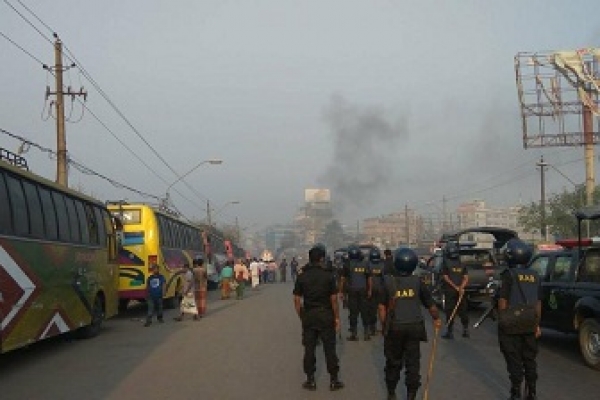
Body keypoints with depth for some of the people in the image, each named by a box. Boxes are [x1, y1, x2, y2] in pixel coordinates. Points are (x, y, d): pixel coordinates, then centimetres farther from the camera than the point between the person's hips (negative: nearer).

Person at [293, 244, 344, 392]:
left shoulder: (302, 277, -2)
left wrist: (301, 317, 10)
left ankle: (310, 381, 14)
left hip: (308, 316, 2)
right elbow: (333, 299, -7)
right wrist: (336, 318, 1)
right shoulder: (328, 276, -8)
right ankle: (334, 380, 12)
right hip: (326, 315, -2)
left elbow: (297, 300, -1)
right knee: (329, 348, 6)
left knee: (309, 349, 9)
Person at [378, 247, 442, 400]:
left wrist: (384, 326, 10)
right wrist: (436, 319, 26)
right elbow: (431, 305, 7)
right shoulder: (418, 282, 0)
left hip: (394, 327, 0)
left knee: (393, 361, 15)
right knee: (413, 363, 7)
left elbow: (382, 308, -3)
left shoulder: (388, 282, -2)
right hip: (414, 326, 0)